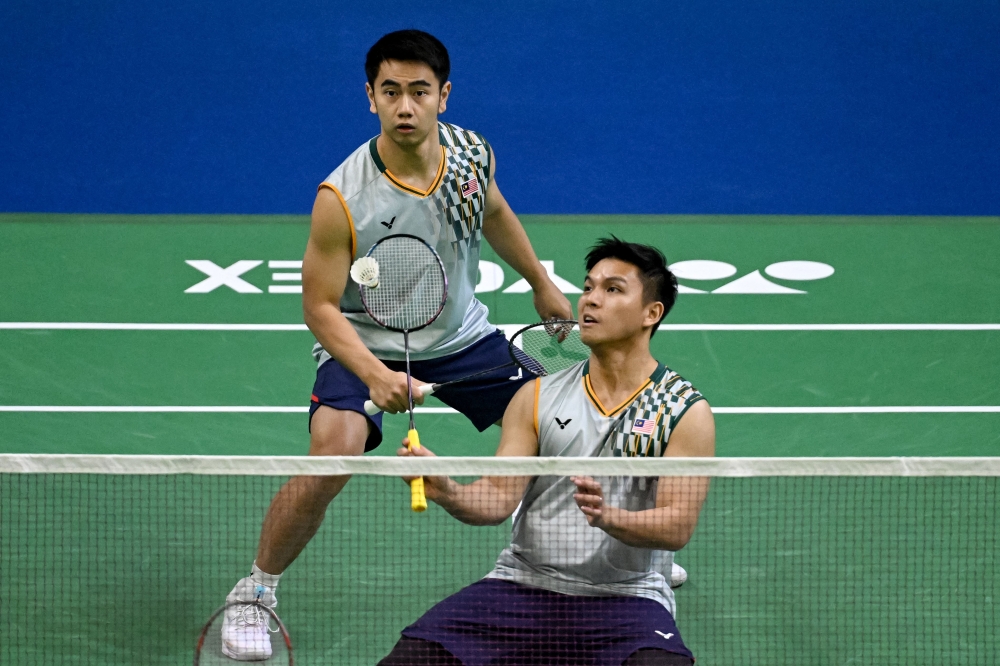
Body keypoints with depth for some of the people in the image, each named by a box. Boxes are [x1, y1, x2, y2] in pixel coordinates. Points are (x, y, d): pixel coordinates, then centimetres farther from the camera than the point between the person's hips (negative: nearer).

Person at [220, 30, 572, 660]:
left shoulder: (473, 154, -12)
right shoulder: (342, 199, -28)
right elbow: (321, 307, -21)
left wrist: (541, 283, 23)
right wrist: (375, 376, -36)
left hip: (463, 336, 5)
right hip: (368, 344, -5)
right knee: (330, 461, -28)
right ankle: (254, 593, -6)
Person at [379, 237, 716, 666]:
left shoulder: (687, 412, 0)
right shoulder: (537, 397, 9)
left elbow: (677, 526, -9)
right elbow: (499, 497, 1)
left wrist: (609, 517, -29)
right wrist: (447, 493, -21)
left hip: (624, 596, -2)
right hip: (522, 585, 3)